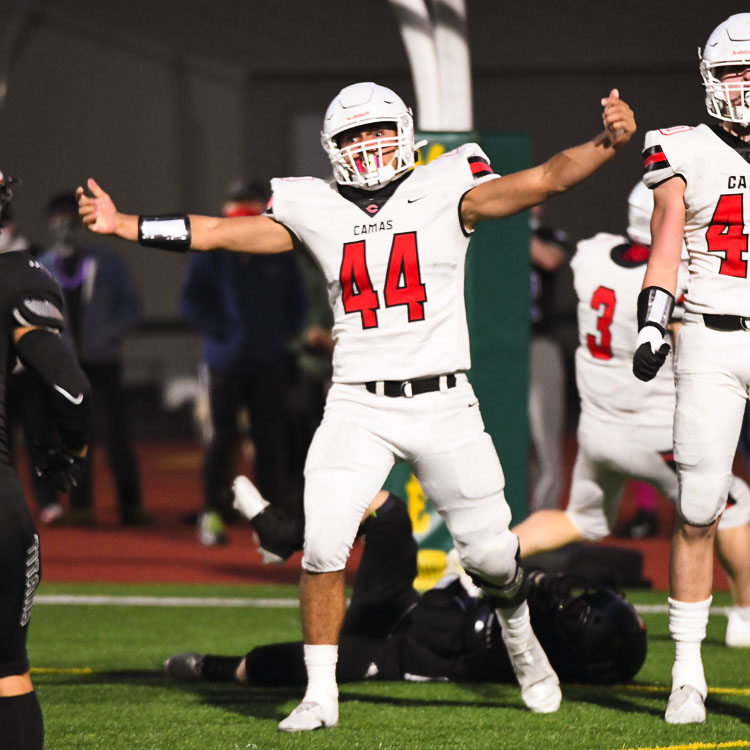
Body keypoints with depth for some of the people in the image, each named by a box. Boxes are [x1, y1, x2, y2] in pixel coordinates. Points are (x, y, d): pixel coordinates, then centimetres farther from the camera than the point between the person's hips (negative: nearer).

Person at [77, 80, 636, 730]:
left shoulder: (445, 191, 0)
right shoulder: (317, 210, 7)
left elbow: (544, 181, -9)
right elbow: (220, 233, 10)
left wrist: (607, 144, -25)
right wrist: (123, 226, 5)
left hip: (443, 406, -1)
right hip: (357, 407, 1)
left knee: (490, 553, 4)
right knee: (323, 544, -15)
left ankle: (518, 629, 38)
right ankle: (320, 694, -4)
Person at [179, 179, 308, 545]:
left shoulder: (279, 256, 8)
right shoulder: (211, 253, 0)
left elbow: (297, 302, 17)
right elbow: (191, 301, 0)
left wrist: (284, 332, 1)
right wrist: (220, 332, -12)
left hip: (270, 362, 2)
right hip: (227, 360, -2)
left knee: (270, 439, 3)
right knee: (222, 438, -1)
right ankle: (212, 515, 5)